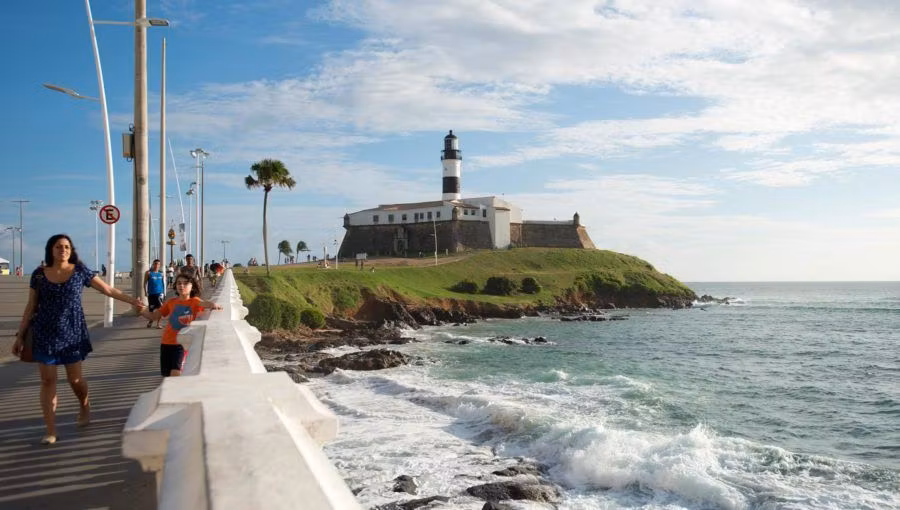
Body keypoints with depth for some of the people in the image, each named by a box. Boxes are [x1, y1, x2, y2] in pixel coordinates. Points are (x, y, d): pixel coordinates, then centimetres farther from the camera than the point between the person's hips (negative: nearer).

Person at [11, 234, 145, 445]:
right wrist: (20, 335, 5)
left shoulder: (80, 271, -1)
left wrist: (132, 301, -1)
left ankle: (85, 407, 36)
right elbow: (30, 307, 6)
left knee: (75, 379, 4)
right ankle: (50, 430, 8)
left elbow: (108, 289, 2)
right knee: (47, 380, 0)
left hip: (72, 333, -1)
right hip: (45, 334, 1)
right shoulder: (39, 274, 1)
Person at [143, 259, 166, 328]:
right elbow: (145, 283, 2)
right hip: (151, 293, -1)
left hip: (159, 293, 1)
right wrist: (146, 293, -5)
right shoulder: (148, 273, 1)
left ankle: (158, 324, -3)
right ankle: (150, 321, 33)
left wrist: (164, 294, 11)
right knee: (151, 309, 8)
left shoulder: (161, 274, 9)